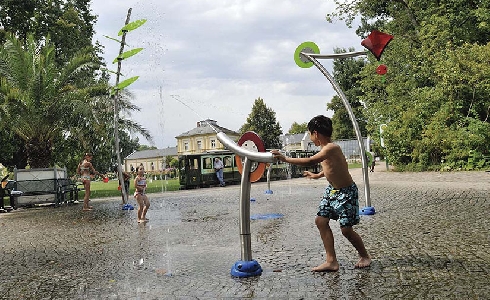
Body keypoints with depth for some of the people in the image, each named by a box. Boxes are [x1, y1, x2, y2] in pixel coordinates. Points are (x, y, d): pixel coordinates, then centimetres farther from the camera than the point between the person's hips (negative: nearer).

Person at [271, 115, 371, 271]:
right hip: (332, 190, 9)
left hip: (346, 192, -9)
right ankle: (331, 261, 8)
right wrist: (318, 175, 32)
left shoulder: (331, 148, -26)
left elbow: (310, 161, -40)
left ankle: (365, 256, 24)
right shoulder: (326, 148, 3)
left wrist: (285, 158, -36)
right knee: (321, 220, 2)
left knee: (346, 229, -3)